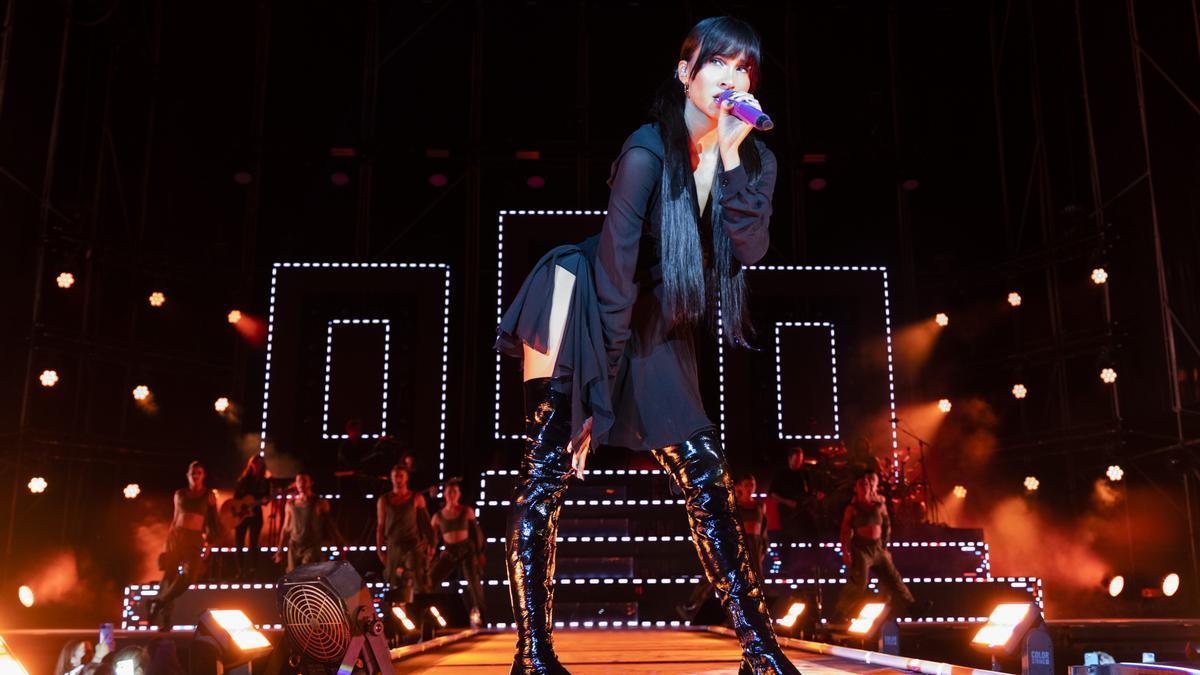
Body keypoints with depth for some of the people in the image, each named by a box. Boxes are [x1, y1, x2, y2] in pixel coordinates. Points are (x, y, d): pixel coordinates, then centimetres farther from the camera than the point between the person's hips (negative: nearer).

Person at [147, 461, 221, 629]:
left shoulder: (209, 495, 7)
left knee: (190, 575, -18)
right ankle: (164, 617, 3)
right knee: (169, 574, -3)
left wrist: (210, 542, -3)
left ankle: (159, 602, -2)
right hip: (176, 535, 2)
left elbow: (212, 519, 6)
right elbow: (175, 518, 16)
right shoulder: (180, 494, 12)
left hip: (195, 538, -2)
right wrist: (168, 539, 11)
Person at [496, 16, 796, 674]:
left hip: (658, 330, 6)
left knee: (706, 473, 1)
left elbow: (750, 249, -16)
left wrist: (731, 156, -24)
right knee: (546, 468, -15)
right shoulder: (648, 150, -19)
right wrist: (599, 392, -18)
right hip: (582, 304, -6)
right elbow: (615, 271, -20)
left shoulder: (754, 160, -1)